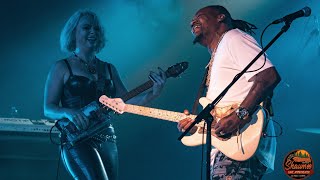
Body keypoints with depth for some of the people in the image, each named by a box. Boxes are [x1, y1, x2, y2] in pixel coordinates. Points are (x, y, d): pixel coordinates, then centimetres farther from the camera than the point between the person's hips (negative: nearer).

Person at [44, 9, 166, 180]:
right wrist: (68, 112, -21)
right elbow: (48, 108, 0)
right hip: (77, 140, -6)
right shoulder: (62, 68, 4)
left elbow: (125, 102, 9)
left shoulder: (109, 69, 17)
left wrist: (152, 93, -7)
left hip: (107, 141, 6)